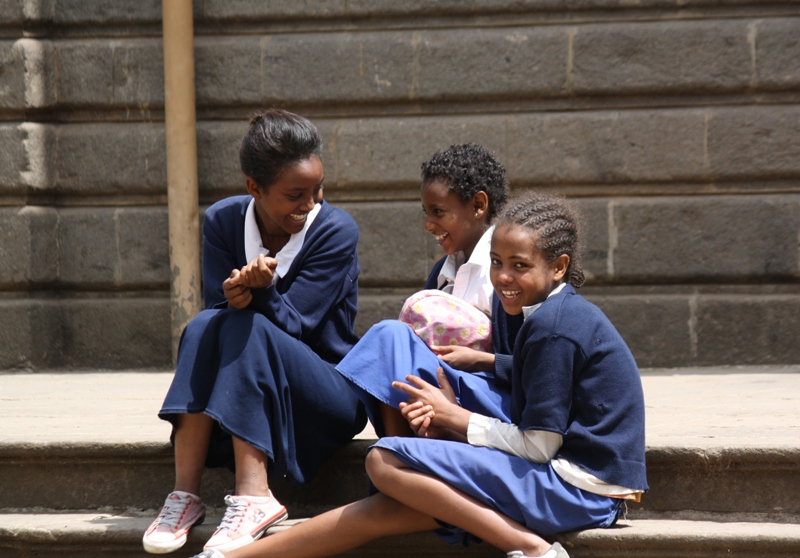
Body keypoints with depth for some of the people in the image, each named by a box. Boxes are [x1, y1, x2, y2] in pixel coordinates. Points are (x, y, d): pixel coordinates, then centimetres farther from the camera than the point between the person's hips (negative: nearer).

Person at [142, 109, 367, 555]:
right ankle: (186, 494, -32)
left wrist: (263, 291, -39)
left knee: (249, 329, -31)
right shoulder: (223, 222, -2)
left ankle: (254, 495, -37)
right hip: (247, 395, 3)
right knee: (203, 327, -27)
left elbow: (291, 324, -17)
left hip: (331, 394, -3)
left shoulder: (336, 231, -12)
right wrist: (236, 296, -32)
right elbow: (219, 307, -8)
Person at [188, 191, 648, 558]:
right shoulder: (541, 312, 13)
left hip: (575, 488, -10)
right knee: (387, 509, 3)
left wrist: (453, 417, -5)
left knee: (385, 462, -14)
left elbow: (539, 445, -17)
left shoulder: (554, 327, -15)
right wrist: (449, 410, -2)